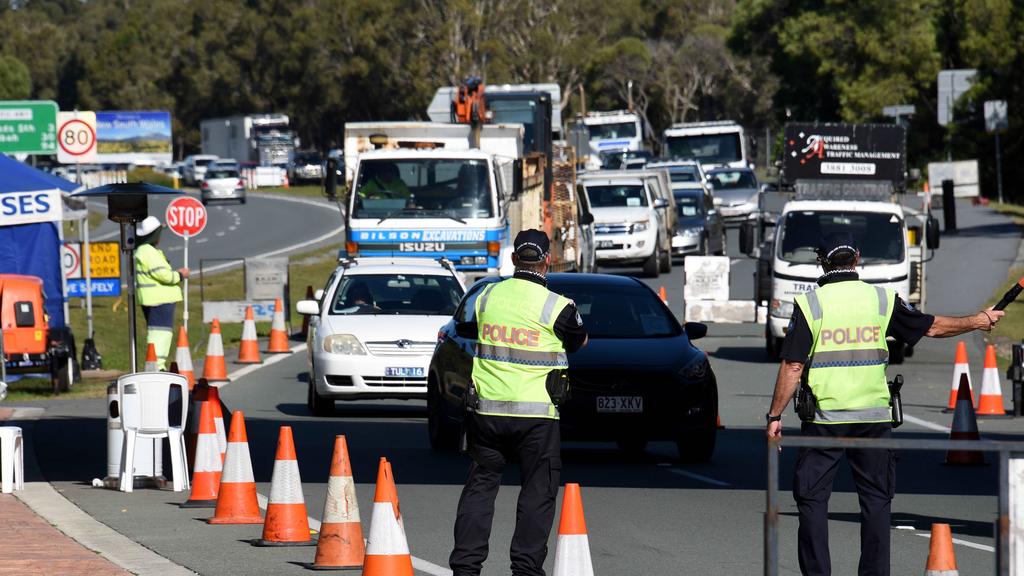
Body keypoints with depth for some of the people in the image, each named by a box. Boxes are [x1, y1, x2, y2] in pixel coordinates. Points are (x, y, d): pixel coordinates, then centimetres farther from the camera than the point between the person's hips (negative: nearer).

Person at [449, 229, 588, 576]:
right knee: (537, 492, 5)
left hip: (487, 409, 3)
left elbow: (467, 332, 18)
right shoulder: (556, 306, -9)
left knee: (480, 485, 12)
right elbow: (580, 342, 9)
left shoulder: (487, 297, 2)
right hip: (536, 412, -3)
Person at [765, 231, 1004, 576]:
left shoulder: (809, 304, -5)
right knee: (876, 499, 11)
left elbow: (793, 367, -8)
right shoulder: (882, 299, 2)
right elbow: (932, 328, 13)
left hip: (824, 418, -2)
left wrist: (775, 415, -2)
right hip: (874, 416, 2)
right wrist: (977, 322, 29)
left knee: (812, 497, 5)